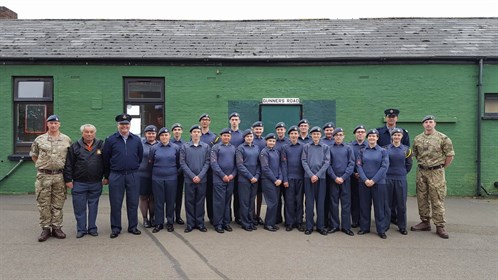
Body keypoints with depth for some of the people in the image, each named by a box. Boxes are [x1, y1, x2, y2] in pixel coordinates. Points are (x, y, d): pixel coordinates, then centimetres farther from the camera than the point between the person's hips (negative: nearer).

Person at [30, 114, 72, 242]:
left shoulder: (66, 140, 4)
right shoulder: (39, 139, 4)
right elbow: (33, 155, 16)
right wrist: (41, 166, 8)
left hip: (59, 175, 0)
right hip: (43, 176, 0)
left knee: (58, 204, 7)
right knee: (43, 204, 4)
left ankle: (57, 228, 17)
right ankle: (45, 229, 14)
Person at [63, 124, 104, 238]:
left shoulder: (101, 146, 5)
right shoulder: (75, 147, 3)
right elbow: (68, 165, 2)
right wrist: (68, 179, -3)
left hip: (96, 183, 1)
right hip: (79, 183, 0)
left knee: (93, 207, 9)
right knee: (79, 207, 4)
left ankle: (92, 228, 20)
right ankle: (81, 229, 16)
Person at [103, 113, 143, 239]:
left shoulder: (136, 140, 6)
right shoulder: (110, 140, 1)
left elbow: (141, 157, 11)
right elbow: (106, 159, 4)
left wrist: (137, 170, 11)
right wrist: (107, 176, 6)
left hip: (133, 175, 1)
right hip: (116, 175, -1)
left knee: (133, 203, 7)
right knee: (116, 204, 5)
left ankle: (133, 227, 19)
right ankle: (115, 228, 16)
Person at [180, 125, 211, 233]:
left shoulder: (206, 146, 4)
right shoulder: (184, 146, 2)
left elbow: (207, 162, 0)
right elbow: (182, 163, -3)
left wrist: (200, 176, -11)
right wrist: (192, 176, -10)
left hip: (202, 179, 1)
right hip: (189, 179, 0)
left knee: (200, 201, 7)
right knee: (189, 201, 5)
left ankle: (200, 223, 17)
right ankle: (190, 223, 15)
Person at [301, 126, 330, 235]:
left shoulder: (325, 147, 7)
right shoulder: (306, 147, 6)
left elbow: (327, 162, 0)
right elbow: (304, 162, 0)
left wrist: (317, 175, -10)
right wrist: (311, 175, -11)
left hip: (321, 177, 0)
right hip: (308, 177, 0)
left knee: (320, 202, 4)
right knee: (309, 202, 2)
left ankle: (320, 226, 14)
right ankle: (309, 226, 10)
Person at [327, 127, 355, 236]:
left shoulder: (348, 148, 6)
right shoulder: (329, 149, 5)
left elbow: (351, 164, -1)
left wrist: (343, 177, -10)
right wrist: (335, 177, -10)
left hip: (345, 179, 0)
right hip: (333, 179, 0)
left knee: (346, 203, 3)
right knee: (333, 203, 5)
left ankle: (346, 226, 11)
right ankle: (334, 225, 14)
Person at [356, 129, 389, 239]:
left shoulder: (383, 151, 2)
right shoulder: (362, 151, 6)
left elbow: (384, 166, -5)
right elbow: (359, 165, 1)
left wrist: (373, 180, -11)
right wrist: (365, 179, -11)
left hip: (378, 183, -2)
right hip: (364, 182, 2)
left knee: (379, 206, 3)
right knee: (364, 206, 7)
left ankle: (381, 230, 13)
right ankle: (364, 228, 19)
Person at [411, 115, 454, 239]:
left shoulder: (443, 138, -4)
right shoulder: (417, 139, 8)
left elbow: (450, 155, -1)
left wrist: (442, 167, 2)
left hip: (436, 173, -4)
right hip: (421, 172, 4)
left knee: (437, 200, -3)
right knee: (422, 199, 9)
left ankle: (440, 226, 5)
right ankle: (425, 222, 21)